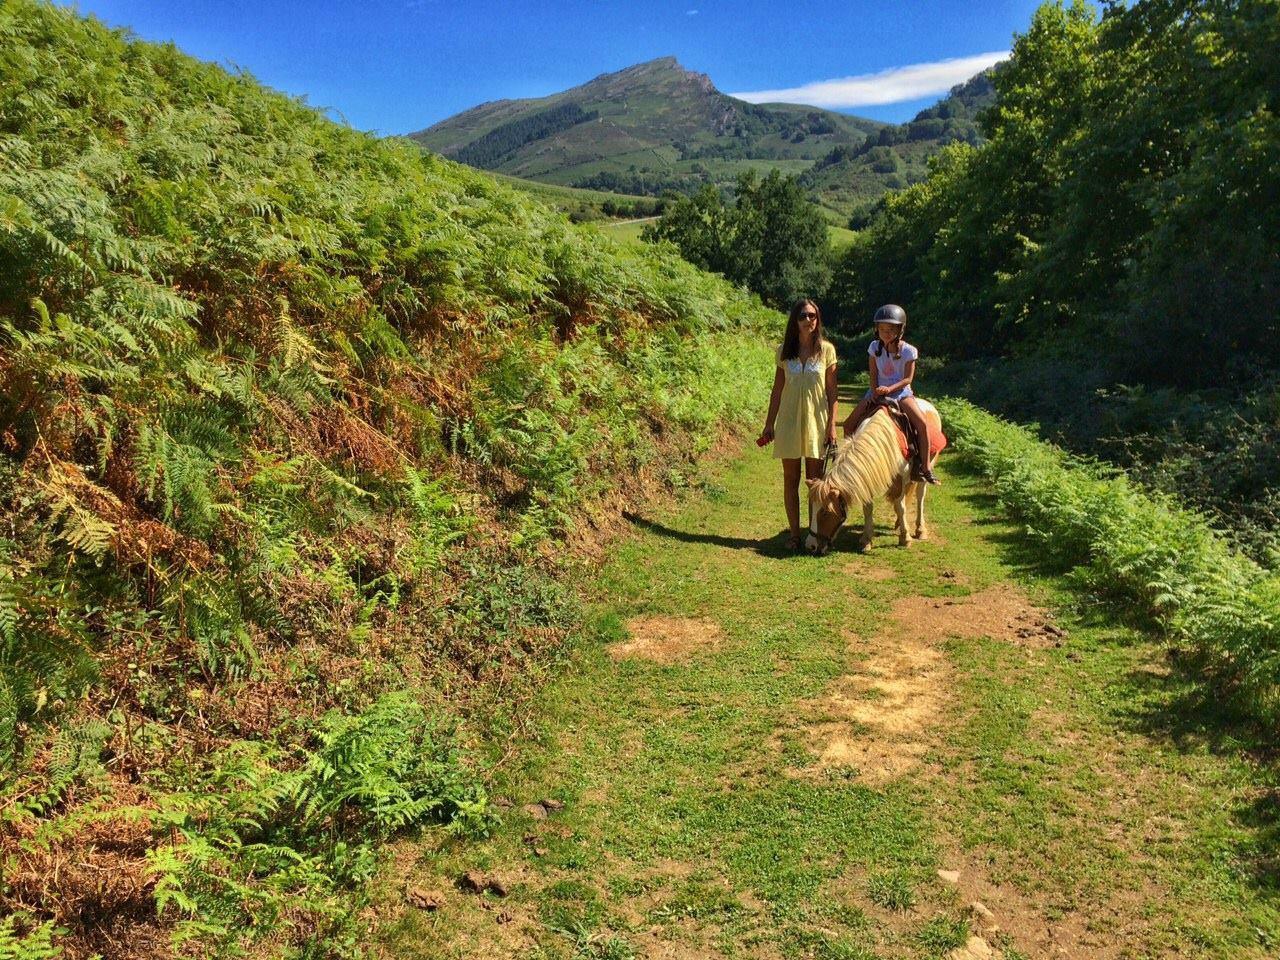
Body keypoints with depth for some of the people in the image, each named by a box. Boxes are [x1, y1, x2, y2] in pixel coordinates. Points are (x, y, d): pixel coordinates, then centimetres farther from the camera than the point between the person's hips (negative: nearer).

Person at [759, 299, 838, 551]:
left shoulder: (827, 349, 0)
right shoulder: (785, 350, 4)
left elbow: (832, 391, 0)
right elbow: (777, 390, 6)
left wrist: (832, 425, -6)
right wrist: (769, 425, 5)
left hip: (817, 422, -1)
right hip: (789, 421, 1)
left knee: (815, 481, 4)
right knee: (790, 480, 5)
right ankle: (794, 534, 14)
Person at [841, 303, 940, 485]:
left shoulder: (908, 351, -7)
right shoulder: (875, 347, 1)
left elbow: (908, 378, -10)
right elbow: (873, 375, 3)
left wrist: (889, 389, -25)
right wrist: (875, 392, -13)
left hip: (900, 391, -3)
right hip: (878, 391, 3)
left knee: (921, 422, -26)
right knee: (849, 425, -11)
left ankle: (925, 467, -19)